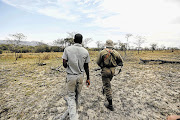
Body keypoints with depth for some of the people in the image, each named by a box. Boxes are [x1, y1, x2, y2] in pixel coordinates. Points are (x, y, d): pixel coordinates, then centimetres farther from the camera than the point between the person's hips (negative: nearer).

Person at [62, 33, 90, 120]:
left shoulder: (67, 49, -8)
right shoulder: (85, 51, -4)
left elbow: (64, 64, -10)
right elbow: (86, 67, -1)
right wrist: (88, 78, 9)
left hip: (70, 76, -2)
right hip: (80, 76, 3)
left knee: (71, 96, 13)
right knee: (77, 95, 23)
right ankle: (74, 111, 45)